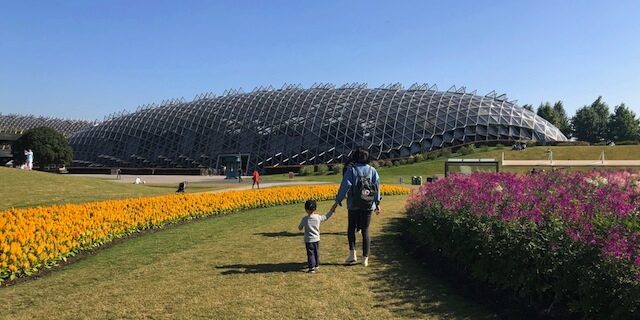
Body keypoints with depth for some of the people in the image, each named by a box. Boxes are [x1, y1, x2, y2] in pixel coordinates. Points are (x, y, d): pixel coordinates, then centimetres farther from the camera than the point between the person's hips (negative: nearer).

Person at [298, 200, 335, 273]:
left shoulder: (305, 219, -16)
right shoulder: (318, 217, -8)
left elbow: (300, 228, -5)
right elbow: (326, 217, 7)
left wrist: (300, 226, 17)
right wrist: (332, 211, 18)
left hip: (308, 240, -4)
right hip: (317, 239, 4)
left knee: (310, 254, 1)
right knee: (316, 253, 18)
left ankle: (311, 268, -4)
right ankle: (316, 265, 31)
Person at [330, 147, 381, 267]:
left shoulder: (351, 170, -6)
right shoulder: (372, 170, 3)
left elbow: (345, 186, -11)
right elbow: (377, 186, 0)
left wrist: (337, 201, -6)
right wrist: (377, 203, 5)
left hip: (354, 205, -3)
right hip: (369, 206, 3)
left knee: (351, 228, 14)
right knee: (365, 231, 10)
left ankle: (352, 254, 1)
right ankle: (365, 259, 10)